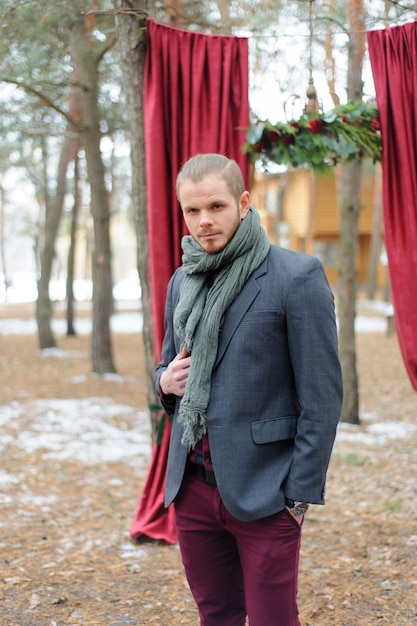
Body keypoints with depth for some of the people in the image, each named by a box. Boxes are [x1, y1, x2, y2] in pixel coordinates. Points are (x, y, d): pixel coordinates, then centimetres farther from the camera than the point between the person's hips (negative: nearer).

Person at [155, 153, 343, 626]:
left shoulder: (296, 277, -10)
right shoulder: (183, 281, 10)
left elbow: (322, 397, -10)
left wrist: (301, 494, -12)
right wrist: (166, 381, -2)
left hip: (262, 492, -5)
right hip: (193, 487, 6)